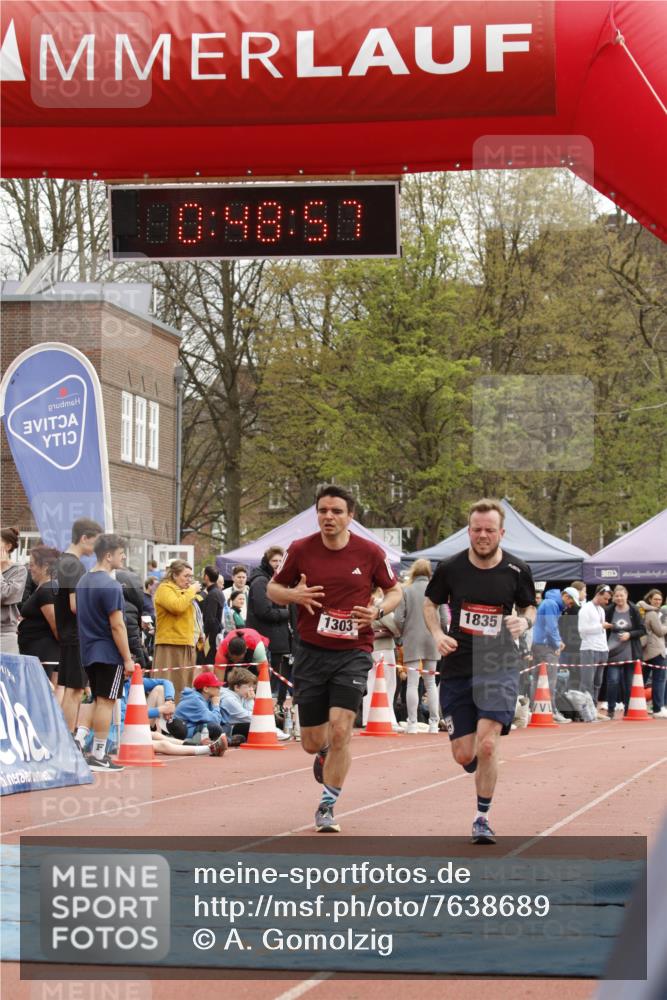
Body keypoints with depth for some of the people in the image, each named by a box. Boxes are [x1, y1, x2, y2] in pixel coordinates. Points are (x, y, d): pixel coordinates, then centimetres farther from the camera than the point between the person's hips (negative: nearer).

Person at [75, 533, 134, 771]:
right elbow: (117, 626, -18)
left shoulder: (83, 581, 12)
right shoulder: (110, 585, -16)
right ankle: (98, 756, -3)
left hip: (89, 652, 8)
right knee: (106, 702, -4)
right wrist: (128, 659, -14)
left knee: (99, 702, 16)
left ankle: (81, 745, 14)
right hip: (109, 653, -8)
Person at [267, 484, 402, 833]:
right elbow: (273, 588, 8)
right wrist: (294, 595, -14)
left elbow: (395, 590, 9)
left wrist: (378, 611, -12)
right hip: (310, 651, 1)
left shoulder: (370, 553, -4)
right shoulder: (300, 550, -3)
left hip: (353, 653, -1)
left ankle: (327, 807, 1)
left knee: (340, 730, -15)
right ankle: (325, 753, 44)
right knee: (313, 743, 5)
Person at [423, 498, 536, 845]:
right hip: (457, 668, 2)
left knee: (487, 745, -18)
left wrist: (524, 622, -8)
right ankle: (484, 772, 41)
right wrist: (437, 634, -4)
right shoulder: (450, 568, -3)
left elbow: (530, 607, 15)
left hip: (500, 667, -2)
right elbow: (430, 602, 14)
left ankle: (482, 817, 0)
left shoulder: (517, 571, -3)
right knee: (463, 755, 2)